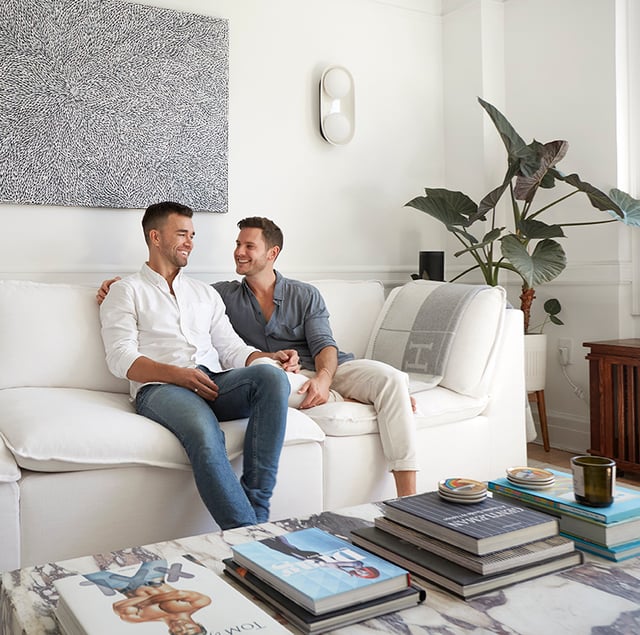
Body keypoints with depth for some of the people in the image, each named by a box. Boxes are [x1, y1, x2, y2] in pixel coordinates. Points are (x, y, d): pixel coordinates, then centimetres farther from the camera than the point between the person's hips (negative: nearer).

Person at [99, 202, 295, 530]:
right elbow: (121, 358, -1)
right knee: (204, 432, -39)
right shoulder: (126, 291, 14)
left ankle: (256, 511, -31)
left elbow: (232, 348, 21)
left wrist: (270, 357, -1)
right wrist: (177, 374, -18)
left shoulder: (205, 293, 30)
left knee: (271, 376, -30)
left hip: (216, 383, 5)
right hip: (160, 388, -4)